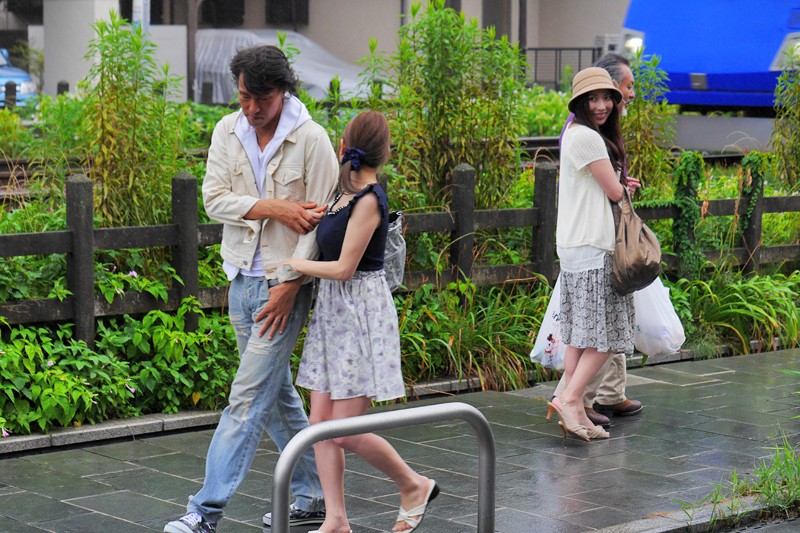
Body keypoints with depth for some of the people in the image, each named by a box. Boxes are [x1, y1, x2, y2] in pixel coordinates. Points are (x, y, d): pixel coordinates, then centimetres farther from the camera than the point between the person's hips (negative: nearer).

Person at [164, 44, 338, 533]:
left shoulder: (311, 140, -12)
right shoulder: (228, 132, 4)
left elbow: (319, 221, -12)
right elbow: (215, 199, -3)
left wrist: (290, 285, -17)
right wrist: (275, 207, -16)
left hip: (285, 283, -7)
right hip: (241, 280, 7)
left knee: (249, 397, -9)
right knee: (278, 394, 14)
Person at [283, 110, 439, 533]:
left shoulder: (368, 200, -16)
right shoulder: (347, 195, 9)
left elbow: (344, 268, -16)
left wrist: (292, 263, -9)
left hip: (361, 311, -9)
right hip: (332, 309, 9)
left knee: (345, 431, -6)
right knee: (321, 422, 5)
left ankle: (414, 485, 15)